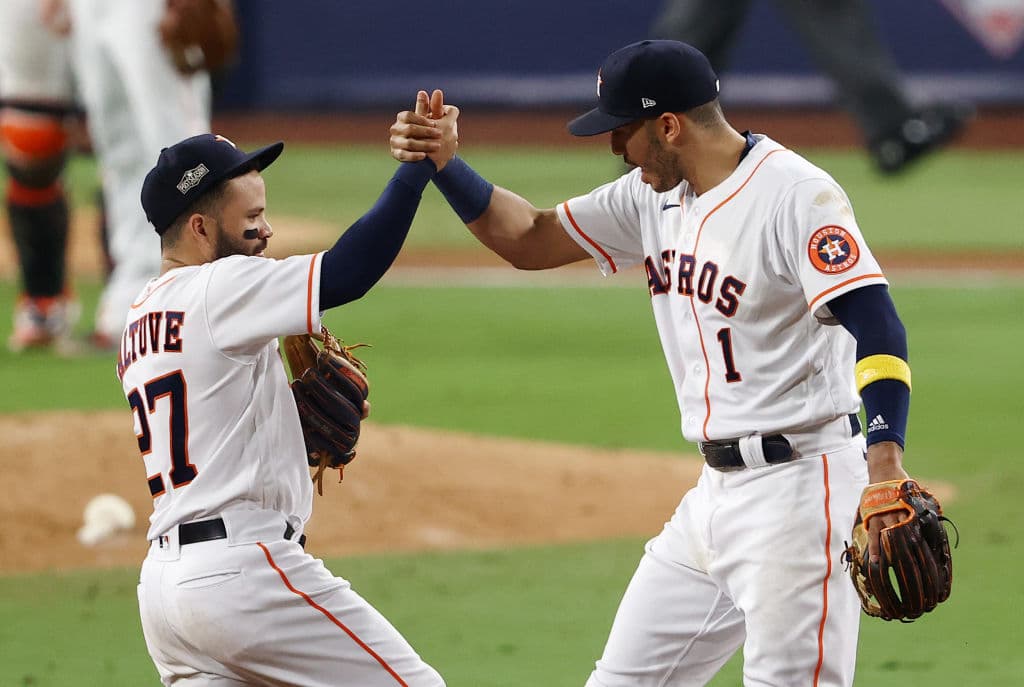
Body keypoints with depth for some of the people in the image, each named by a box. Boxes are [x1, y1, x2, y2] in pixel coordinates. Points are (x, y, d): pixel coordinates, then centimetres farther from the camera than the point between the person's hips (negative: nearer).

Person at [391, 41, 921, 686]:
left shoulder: (795, 194, -16)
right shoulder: (656, 194, 11)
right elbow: (530, 239, 20)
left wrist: (886, 465, -38)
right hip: (716, 492, 9)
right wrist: (440, 159, 5)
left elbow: (877, 327, -25)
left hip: (801, 484, -9)